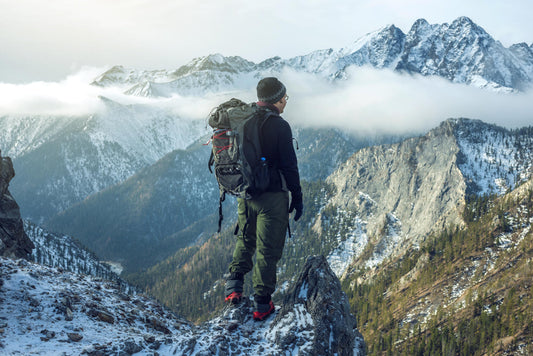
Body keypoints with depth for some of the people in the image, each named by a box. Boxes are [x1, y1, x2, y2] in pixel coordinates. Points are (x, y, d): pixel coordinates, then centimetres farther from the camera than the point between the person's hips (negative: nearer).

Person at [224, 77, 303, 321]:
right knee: (268, 249, 4)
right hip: (272, 196, -6)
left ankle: (234, 282, 16)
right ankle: (262, 304, 8)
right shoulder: (279, 127, -16)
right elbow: (289, 166, -13)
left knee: (246, 239, 25)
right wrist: (297, 197, -3)